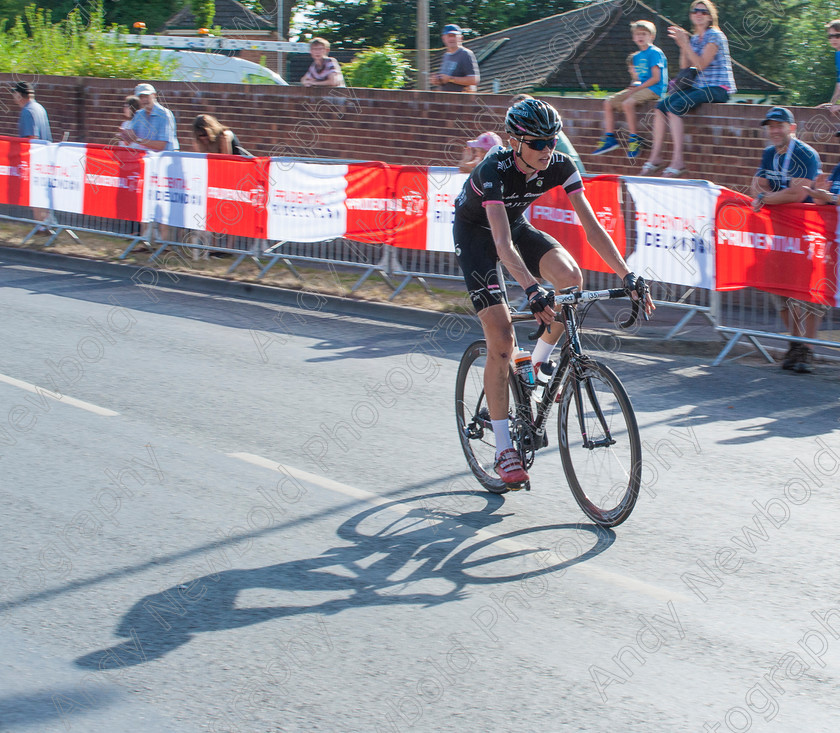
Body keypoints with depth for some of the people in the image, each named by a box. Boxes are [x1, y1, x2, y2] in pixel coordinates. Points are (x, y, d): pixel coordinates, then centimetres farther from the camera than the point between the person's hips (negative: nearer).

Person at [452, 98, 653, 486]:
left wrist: (628, 276, -32)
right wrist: (532, 289, -59)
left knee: (571, 276, -25)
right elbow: (503, 243, -45)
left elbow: (591, 226, -22)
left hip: (516, 223, 5)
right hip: (475, 232, -5)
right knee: (501, 338, -15)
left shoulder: (560, 167, -21)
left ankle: (538, 365, 1)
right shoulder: (494, 170, -35)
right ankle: (504, 450, -8)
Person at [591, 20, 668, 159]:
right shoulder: (636, 56, 16)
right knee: (609, 102, 0)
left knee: (627, 103, -32)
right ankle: (609, 138, 1)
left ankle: (635, 139, -23)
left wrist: (637, 88, -16)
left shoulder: (654, 53, -10)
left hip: (653, 89, -9)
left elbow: (656, 78, -16)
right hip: (640, 87, 9)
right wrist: (634, 85, 1)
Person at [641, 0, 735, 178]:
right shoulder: (694, 39, 17)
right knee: (661, 107, -9)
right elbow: (685, 68, 13)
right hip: (699, 87, 8)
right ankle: (656, 156, -11)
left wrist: (685, 43, -16)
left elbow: (701, 64, -17)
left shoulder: (715, 36, -8)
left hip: (718, 88, -8)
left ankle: (678, 160, -31)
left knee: (675, 107, -27)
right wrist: (682, 46, 3)